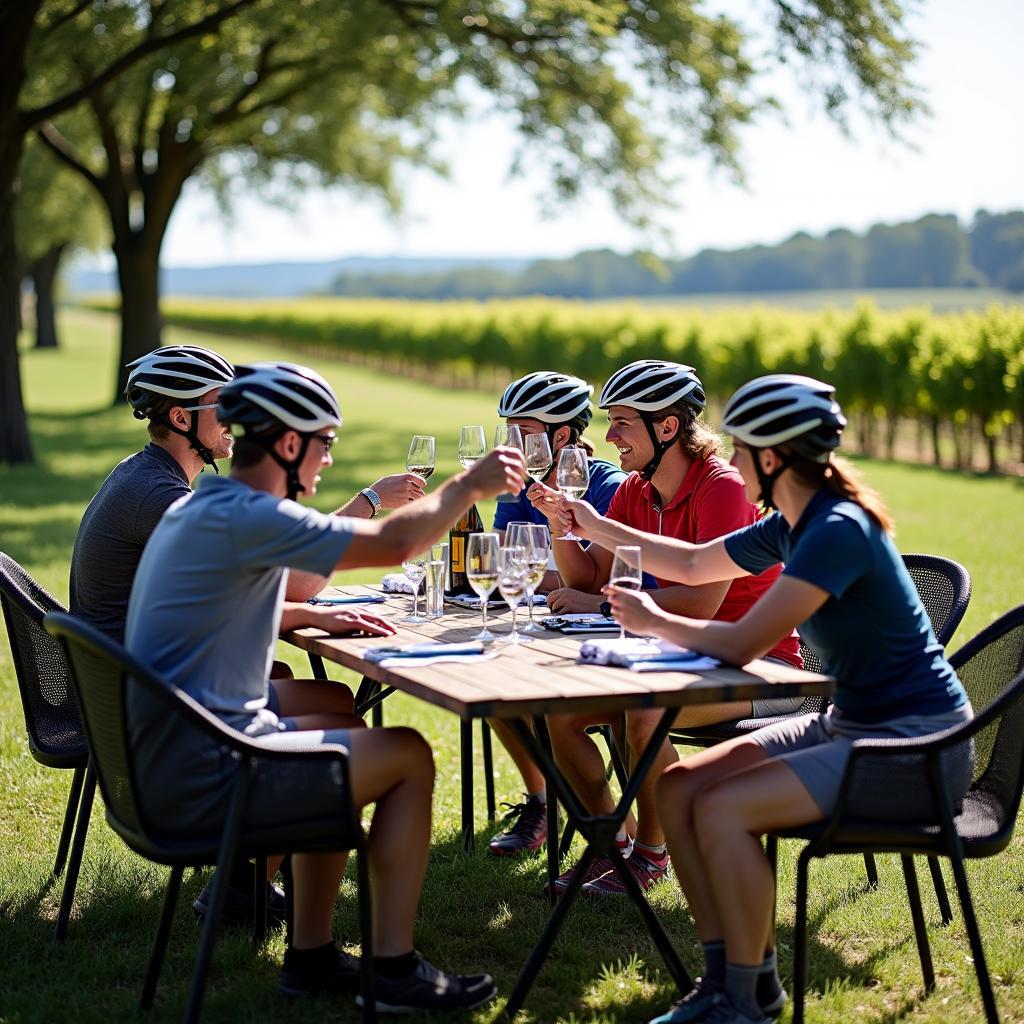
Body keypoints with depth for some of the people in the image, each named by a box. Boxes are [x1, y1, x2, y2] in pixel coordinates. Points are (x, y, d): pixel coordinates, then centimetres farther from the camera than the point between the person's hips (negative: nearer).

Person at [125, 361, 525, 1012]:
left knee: (339, 726, 27)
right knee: (408, 757, 1)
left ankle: (312, 956, 26)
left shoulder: (197, 510, 13)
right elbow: (392, 545, -20)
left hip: (163, 758, 10)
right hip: (200, 779, -10)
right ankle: (396, 971, 7)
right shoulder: (245, 517, -19)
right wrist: (468, 486, -6)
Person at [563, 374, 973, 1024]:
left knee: (721, 809, -23)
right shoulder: (794, 525, 7)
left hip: (916, 746, -10)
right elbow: (695, 564, 23)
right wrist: (598, 528, 22)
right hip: (848, 725, 10)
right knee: (678, 790, -2)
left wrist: (654, 622, -7)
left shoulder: (838, 531, -22)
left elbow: (740, 644, -23)